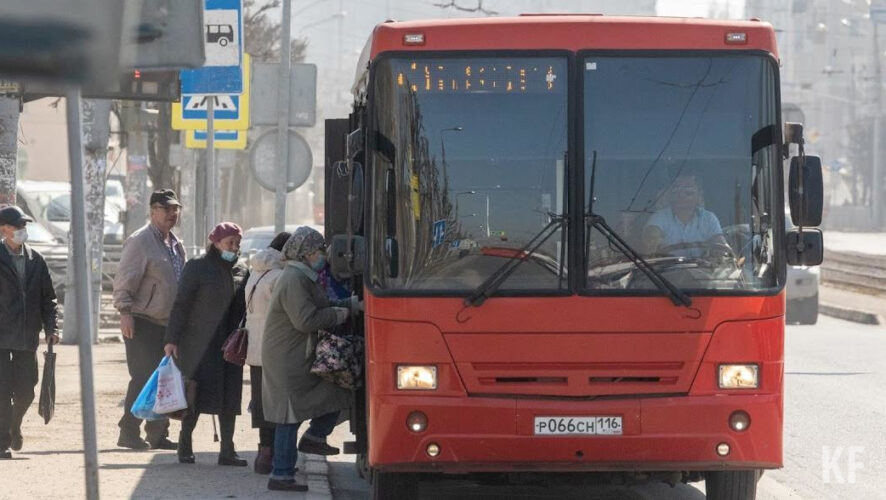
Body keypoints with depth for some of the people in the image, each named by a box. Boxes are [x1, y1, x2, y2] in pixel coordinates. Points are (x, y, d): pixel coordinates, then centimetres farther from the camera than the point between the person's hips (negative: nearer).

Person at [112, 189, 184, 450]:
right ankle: (129, 432, -2)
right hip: (142, 323, -8)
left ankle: (157, 434, 16)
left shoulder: (176, 244, 16)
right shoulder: (140, 241, -11)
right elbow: (123, 280, -16)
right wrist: (125, 311, -24)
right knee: (144, 378, -9)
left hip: (167, 323, 8)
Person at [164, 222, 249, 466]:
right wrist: (172, 339, -12)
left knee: (229, 397, 4)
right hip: (199, 343, -5)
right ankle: (185, 444, 6)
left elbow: (245, 308, 14)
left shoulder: (241, 271, 10)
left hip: (229, 343, 5)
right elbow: (181, 304, -7)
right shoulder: (197, 267, -5)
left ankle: (227, 450, 9)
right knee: (198, 391, -7)